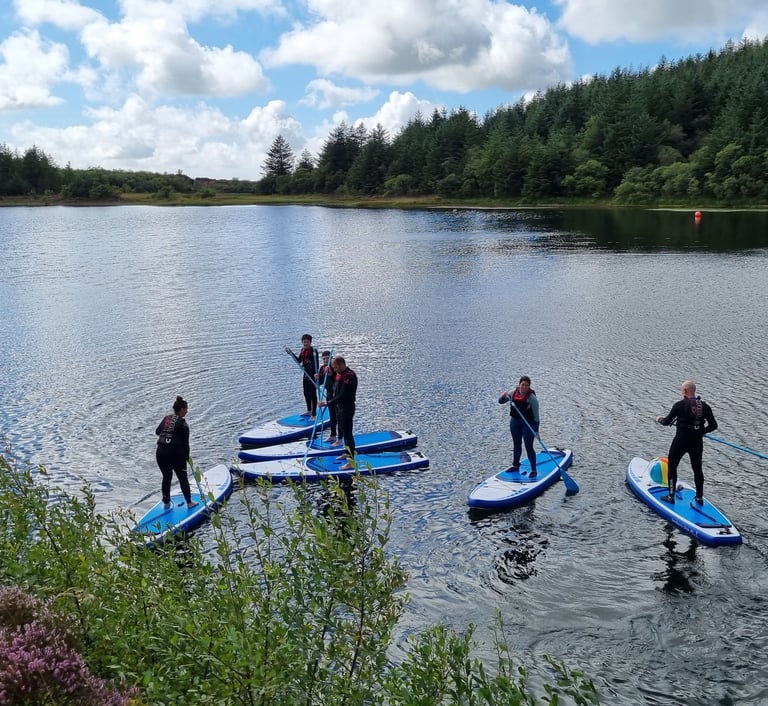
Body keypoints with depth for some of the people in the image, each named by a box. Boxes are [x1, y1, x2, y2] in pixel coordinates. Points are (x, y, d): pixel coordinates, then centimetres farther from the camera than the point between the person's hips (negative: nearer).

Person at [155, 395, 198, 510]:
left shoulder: (166, 418, 9)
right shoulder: (183, 423, -8)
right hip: (176, 453, -5)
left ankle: (166, 503, 26)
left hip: (161, 452, 5)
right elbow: (185, 442, -7)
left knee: (166, 477, 19)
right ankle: (189, 502, 18)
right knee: (183, 478, 11)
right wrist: (187, 456, 3)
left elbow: (157, 431, 23)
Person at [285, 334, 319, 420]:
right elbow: (299, 361, 17)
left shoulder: (314, 351, -16)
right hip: (306, 374, 8)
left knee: (313, 394, -4)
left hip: (312, 375, -8)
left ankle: (314, 414, 1)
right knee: (306, 393, 18)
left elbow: (316, 363, -21)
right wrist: (291, 353, 10)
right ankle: (309, 411, 35)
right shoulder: (302, 350, 8)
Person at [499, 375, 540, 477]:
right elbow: (500, 401, 4)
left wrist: (536, 430, -21)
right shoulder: (513, 393, -2)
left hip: (528, 424, -5)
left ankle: (533, 470, 5)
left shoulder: (532, 398, -17)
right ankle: (515, 465, 36)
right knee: (516, 445, 20)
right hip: (515, 422, 5)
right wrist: (503, 396, -19)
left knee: (529, 447, -4)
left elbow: (536, 415, -16)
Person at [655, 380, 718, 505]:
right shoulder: (704, 406, -1)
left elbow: (667, 422, -7)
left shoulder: (680, 405, -14)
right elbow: (713, 425, 3)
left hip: (681, 441, -4)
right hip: (697, 443, 4)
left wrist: (659, 419, 14)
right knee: (697, 468, 18)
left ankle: (671, 496, 14)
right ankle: (699, 498, 25)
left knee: (672, 466, 12)